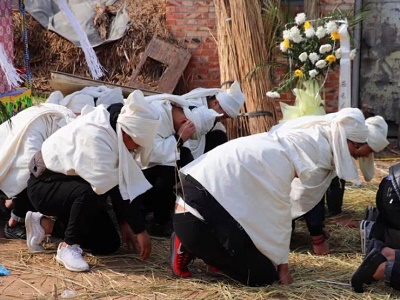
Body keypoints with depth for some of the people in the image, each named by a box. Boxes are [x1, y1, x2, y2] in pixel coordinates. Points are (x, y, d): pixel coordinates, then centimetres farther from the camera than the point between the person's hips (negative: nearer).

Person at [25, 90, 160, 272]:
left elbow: (121, 183, -3)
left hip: (70, 183, 9)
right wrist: (139, 230, -28)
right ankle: (68, 246, -15)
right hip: (44, 184, -9)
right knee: (90, 194, -38)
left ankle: (46, 223, 17)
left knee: (109, 244, 4)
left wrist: (124, 223, -5)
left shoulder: (114, 133, -7)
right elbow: (111, 188, -33)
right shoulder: (95, 136, -33)